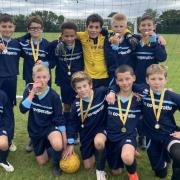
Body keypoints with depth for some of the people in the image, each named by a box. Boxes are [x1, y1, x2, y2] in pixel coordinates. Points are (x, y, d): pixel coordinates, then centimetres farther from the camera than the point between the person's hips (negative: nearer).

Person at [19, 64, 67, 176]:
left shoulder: (54, 96, -17)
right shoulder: (29, 90, -10)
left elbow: (59, 118, -12)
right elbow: (23, 109, -23)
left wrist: (64, 137, -14)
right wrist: (33, 92, -28)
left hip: (50, 126, -3)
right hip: (35, 128, 3)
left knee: (58, 145, -35)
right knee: (42, 161, 9)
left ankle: (57, 162, -1)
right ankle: (45, 144, 40)